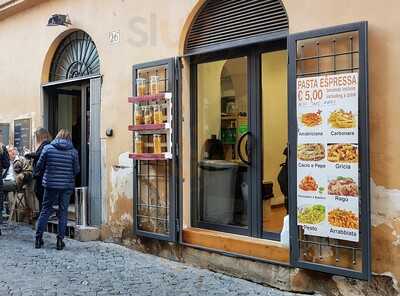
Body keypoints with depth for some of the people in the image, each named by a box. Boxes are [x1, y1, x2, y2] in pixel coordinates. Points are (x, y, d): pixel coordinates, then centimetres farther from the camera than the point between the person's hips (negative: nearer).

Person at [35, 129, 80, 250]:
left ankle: (38, 238, 16)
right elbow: (77, 170, 0)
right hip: (67, 186, 0)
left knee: (46, 210, 12)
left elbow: (39, 166, 1)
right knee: (63, 212, 8)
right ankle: (60, 240, 10)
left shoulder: (48, 148, -3)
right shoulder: (73, 151, -4)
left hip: (50, 184, 1)